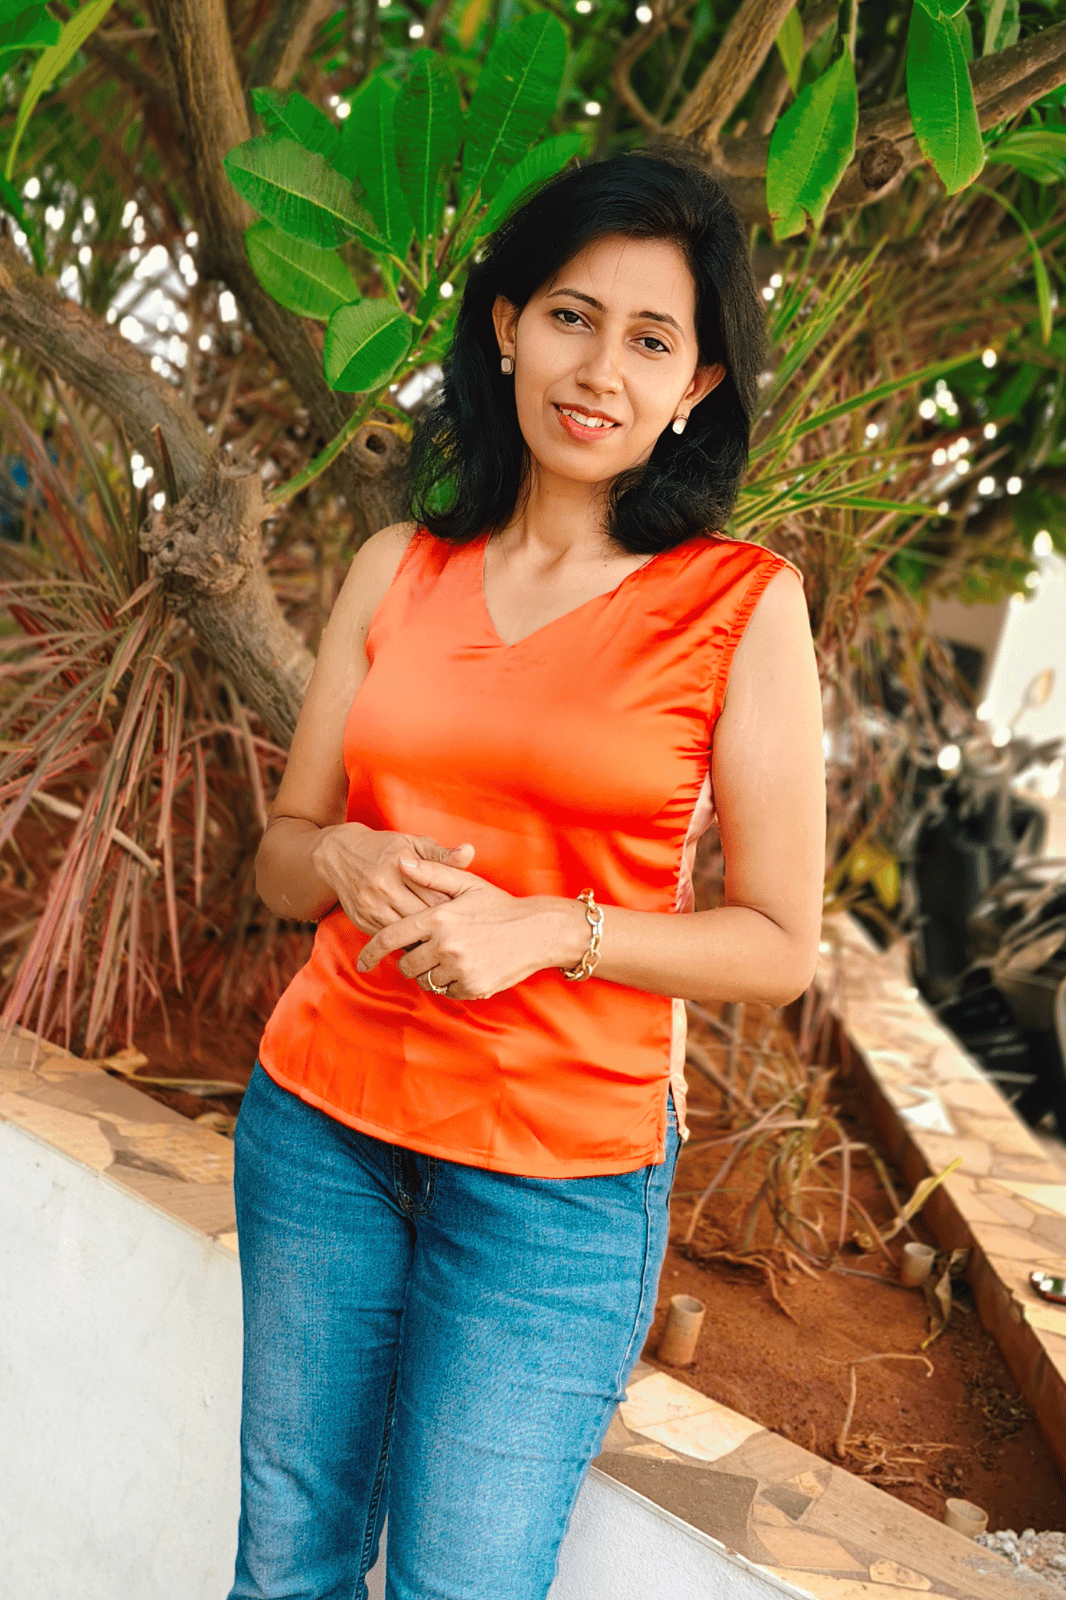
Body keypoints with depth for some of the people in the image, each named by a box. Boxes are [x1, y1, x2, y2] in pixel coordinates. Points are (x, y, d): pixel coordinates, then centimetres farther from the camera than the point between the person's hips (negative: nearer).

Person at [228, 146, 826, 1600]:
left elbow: (779, 946, -5)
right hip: (322, 1117, 4)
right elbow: (281, 854, 10)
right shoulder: (398, 570, 4)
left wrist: (548, 928, -18)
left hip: (563, 1169, -3)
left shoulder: (742, 605, -6)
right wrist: (346, 861, -13)